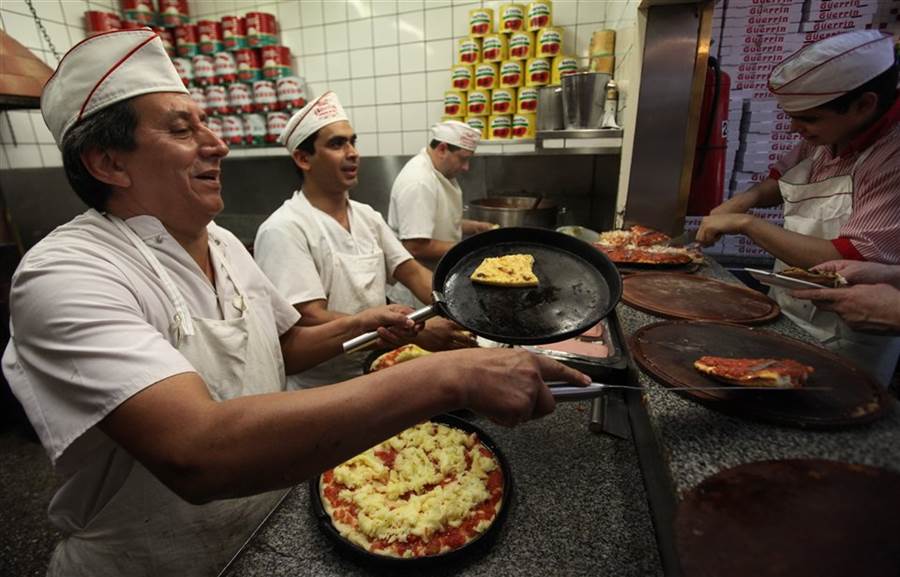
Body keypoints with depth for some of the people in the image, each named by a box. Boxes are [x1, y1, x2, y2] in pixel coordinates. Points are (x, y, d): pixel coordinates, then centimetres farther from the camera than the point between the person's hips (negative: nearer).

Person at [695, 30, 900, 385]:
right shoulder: (830, 133, -3)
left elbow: (853, 264, -32)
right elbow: (783, 179, 15)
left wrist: (747, 223, -28)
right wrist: (744, 200, -7)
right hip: (785, 317, 7)